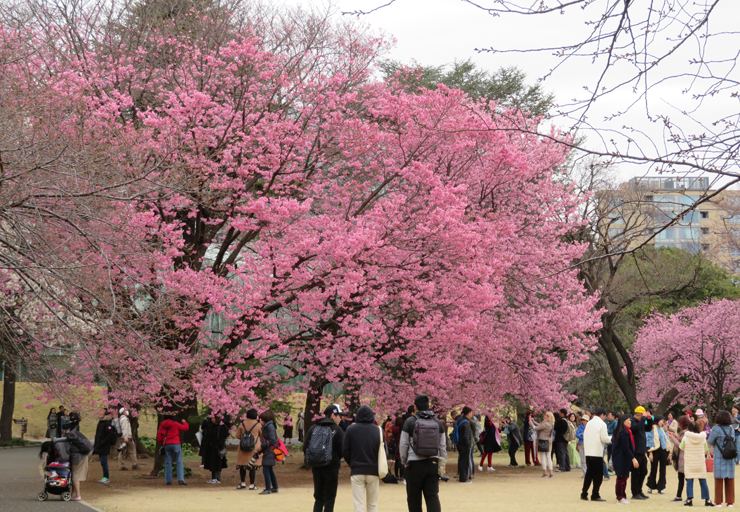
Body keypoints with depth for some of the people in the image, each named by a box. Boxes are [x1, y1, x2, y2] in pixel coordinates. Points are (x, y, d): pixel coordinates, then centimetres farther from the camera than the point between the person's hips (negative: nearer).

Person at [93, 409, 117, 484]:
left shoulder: (107, 423, -14)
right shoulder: (100, 422, 15)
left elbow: (110, 435, -19)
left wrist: (102, 443, -21)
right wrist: (96, 444, 16)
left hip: (104, 446, -9)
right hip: (100, 446, 9)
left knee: (103, 461, -8)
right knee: (102, 462, 12)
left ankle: (106, 477, -2)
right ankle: (105, 477, 18)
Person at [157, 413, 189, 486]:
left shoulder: (162, 425, 10)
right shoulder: (175, 424, 0)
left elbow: (159, 437, 11)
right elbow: (186, 428, 2)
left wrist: (162, 444, 23)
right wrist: (184, 422, 21)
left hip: (166, 445, 3)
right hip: (176, 444, -3)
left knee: (168, 463, 8)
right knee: (179, 463, -2)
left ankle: (168, 480, 4)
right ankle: (180, 479, -14)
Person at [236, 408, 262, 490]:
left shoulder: (242, 424, 1)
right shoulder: (258, 425, -3)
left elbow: (238, 436, 7)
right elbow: (262, 435, 7)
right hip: (254, 448, -2)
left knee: (242, 465, 13)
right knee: (253, 466, 1)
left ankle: (242, 483, 15)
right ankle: (251, 485, 3)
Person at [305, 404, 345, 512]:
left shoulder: (313, 428, 4)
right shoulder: (337, 430, -7)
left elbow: (305, 449, 3)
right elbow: (342, 451, -8)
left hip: (316, 468, 4)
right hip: (332, 468, -4)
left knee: (318, 499, 13)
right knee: (329, 499, 3)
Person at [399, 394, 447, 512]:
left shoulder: (409, 422, -4)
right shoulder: (438, 423, 8)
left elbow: (403, 445, 0)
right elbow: (443, 446, 12)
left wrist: (404, 461, 14)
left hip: (415, 464, -3)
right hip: (433, 463, 3)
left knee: (414, 498, 8)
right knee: (433, 496, 1)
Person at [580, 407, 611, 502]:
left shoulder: (589, 423, 11)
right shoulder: (602, 424, -8)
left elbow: (585, 436, 12)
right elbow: (604, 438, -12)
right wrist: (612, 438, 5)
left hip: (588, 452, 6)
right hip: (597, 453, -6)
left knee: (589, 473, 14)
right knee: (598, 474, 2)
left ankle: (584, 494, 12)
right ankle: (595, 495, 1)